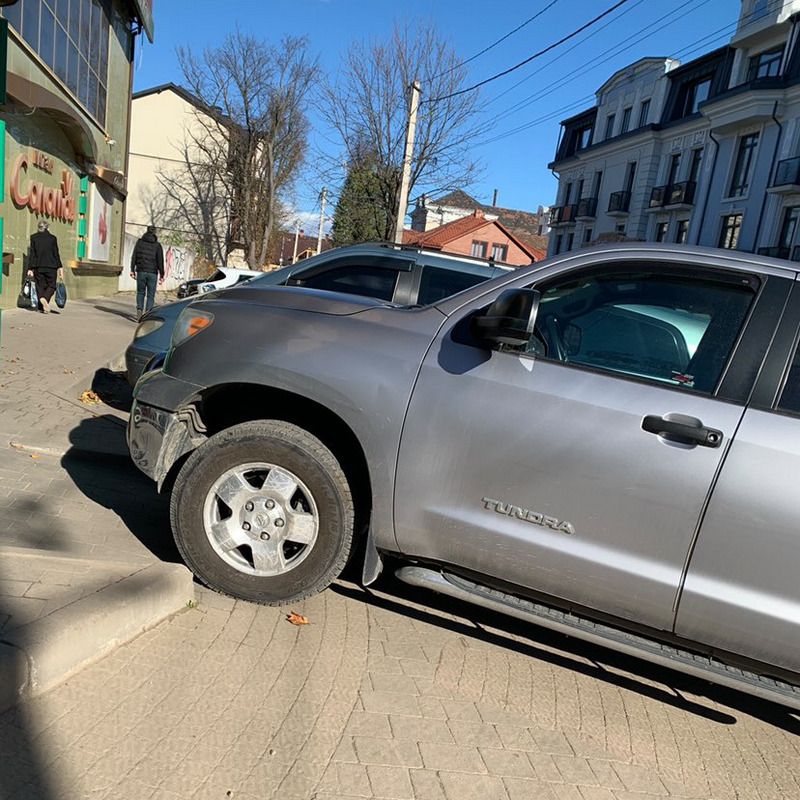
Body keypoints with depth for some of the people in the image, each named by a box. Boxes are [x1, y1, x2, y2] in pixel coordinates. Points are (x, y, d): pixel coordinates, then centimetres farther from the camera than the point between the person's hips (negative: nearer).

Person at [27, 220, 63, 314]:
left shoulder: (34, 237, 2)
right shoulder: (52, 238, -1)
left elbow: (32, 254, 1)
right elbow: (56, 254, -2)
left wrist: (30, 268, 3)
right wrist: (60, 267, 3)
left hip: (38, 266, 1)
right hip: (51, 266, -1)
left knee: (40, 286, 9)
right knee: (51, 285, 8)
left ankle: (41, 307, 0)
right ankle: (45, 299, -21)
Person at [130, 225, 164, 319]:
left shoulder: (140, 242, 4)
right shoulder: (157, 245, -1)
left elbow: (134, 256, 2)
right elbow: (160, 261, -4)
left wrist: (132, 270, 6)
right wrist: (161, 275, -1)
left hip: (141, 271, 1)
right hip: (152, 273, -1)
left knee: (140, 292, 14)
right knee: (150, 295, 4)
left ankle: (139, 310, -4)